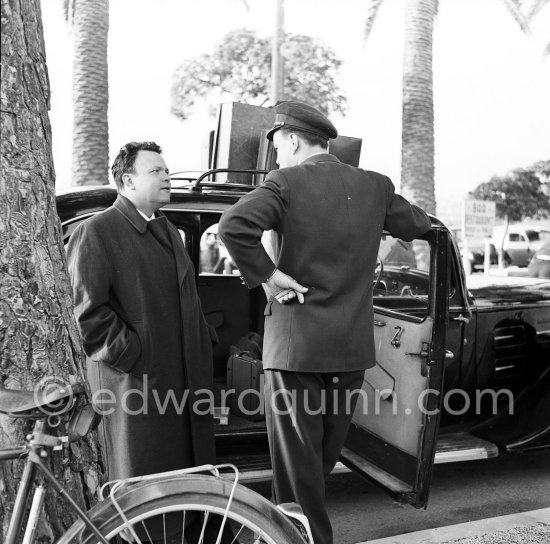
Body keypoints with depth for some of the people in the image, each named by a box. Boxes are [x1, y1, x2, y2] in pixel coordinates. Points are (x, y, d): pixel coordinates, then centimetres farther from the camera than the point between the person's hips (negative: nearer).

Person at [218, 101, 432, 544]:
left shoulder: (287, 183, -10)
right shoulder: (374, 186, 4)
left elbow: (233, 225, -25)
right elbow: (418, 225, 18)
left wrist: (265, 276, -14)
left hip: (296, 342, -5)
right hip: (353, 345, 6)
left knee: (297, 455, 7)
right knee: (327, 451, 22)